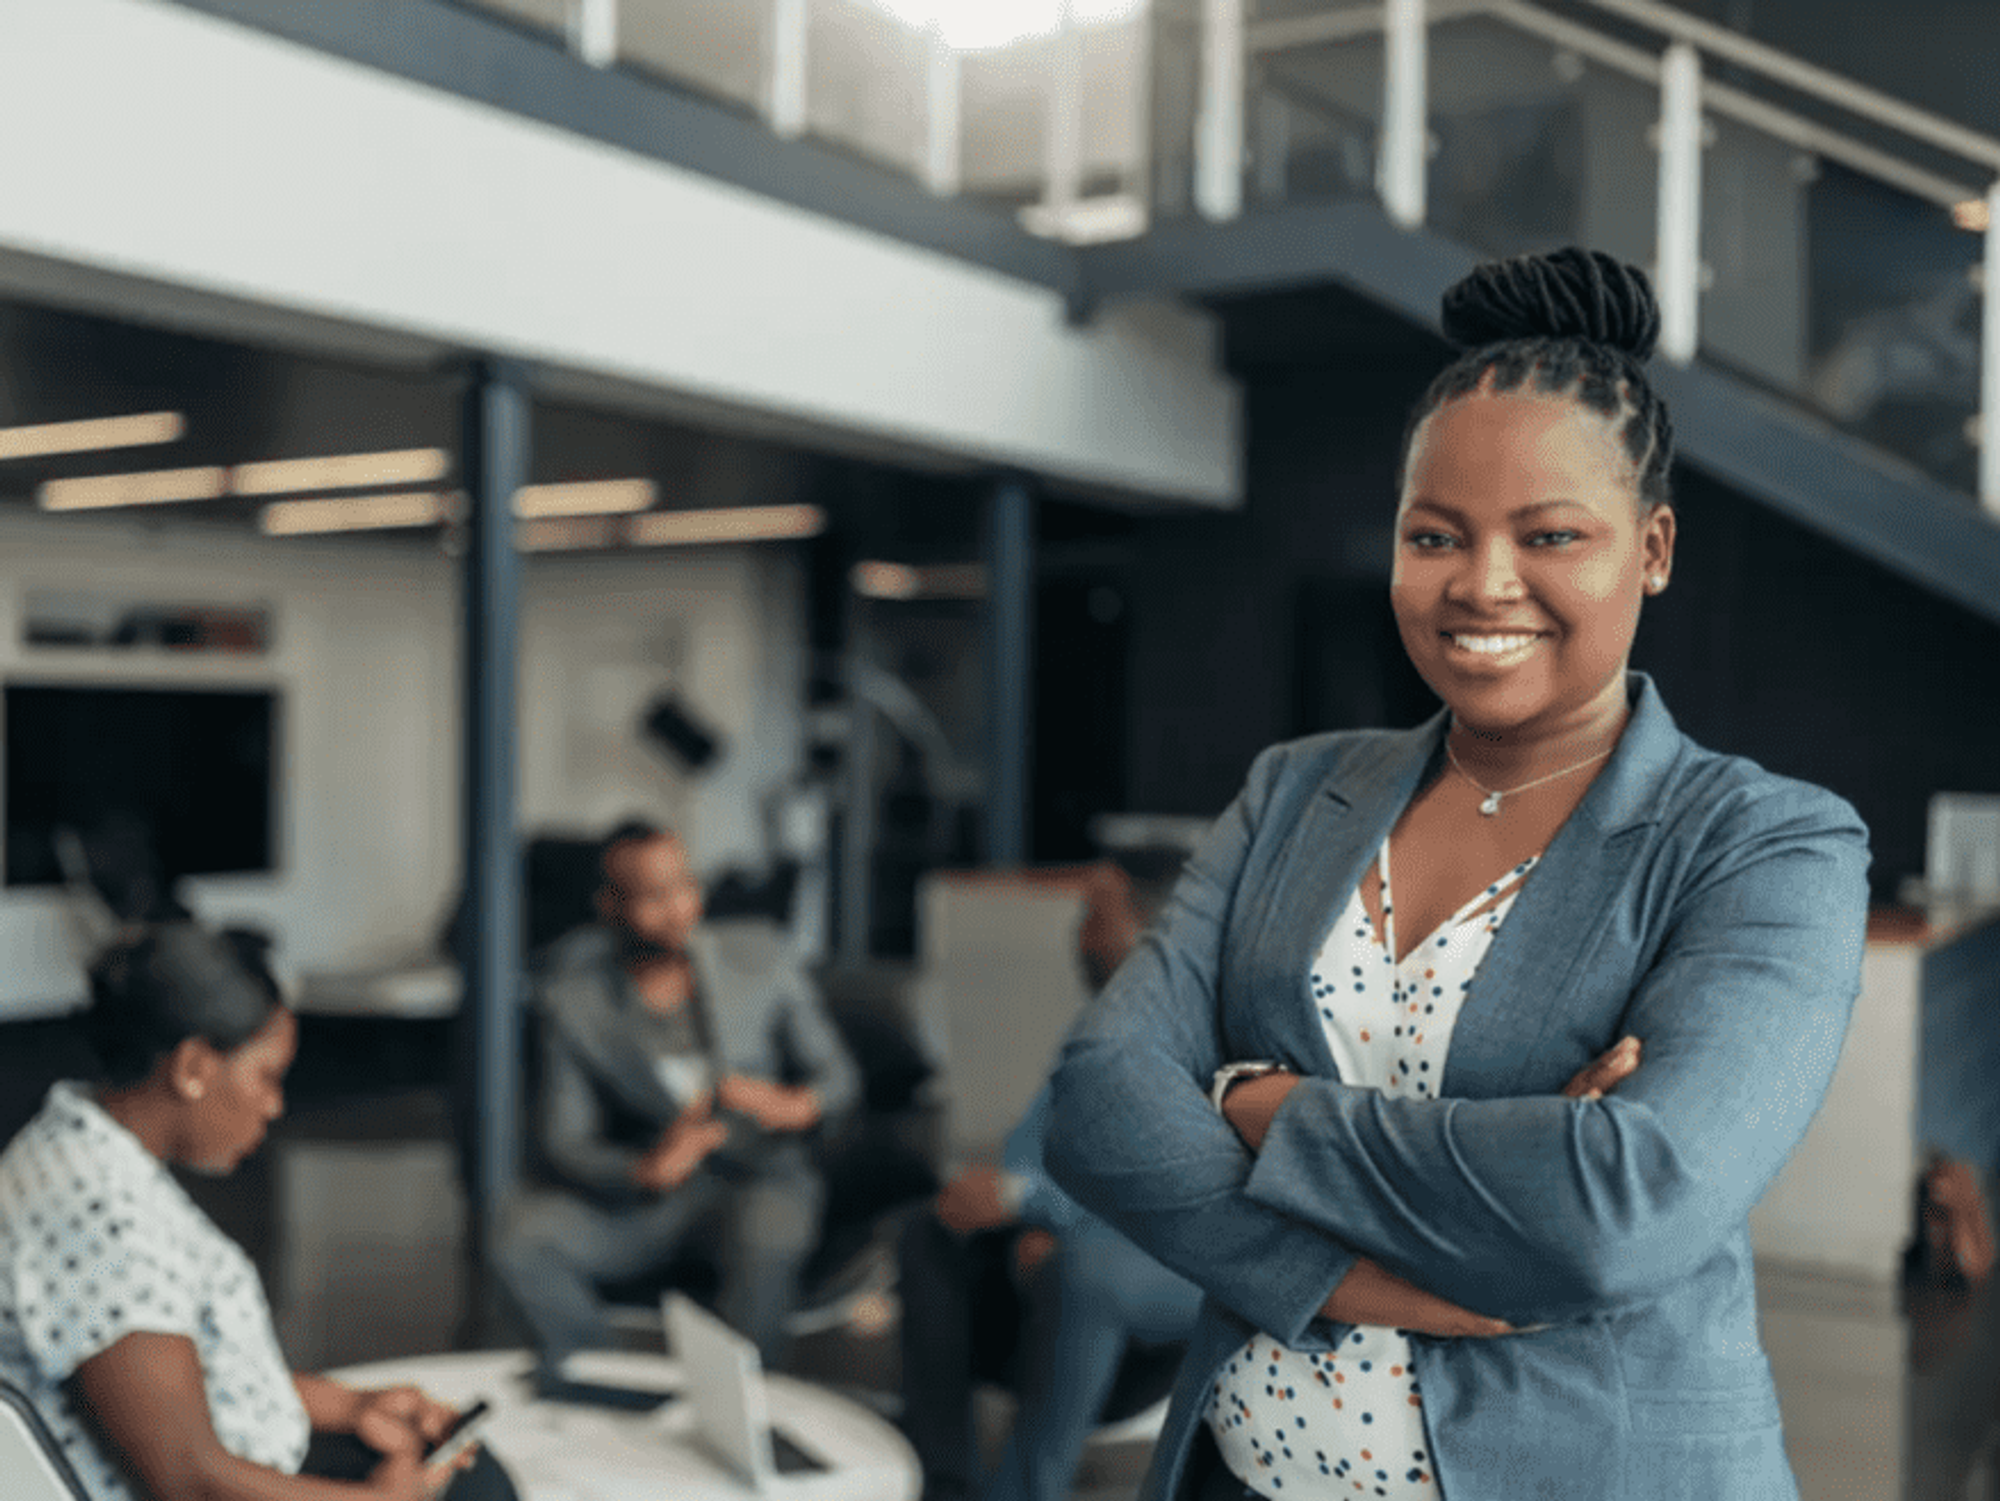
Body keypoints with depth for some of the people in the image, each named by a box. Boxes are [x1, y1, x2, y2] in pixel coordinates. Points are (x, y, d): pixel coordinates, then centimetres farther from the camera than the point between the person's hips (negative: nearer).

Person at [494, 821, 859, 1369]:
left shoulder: (761, 965, -3)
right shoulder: (571, 998, -4)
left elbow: (837, 1073, 5)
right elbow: (560, 1140, -7)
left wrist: (794, 1106, -20)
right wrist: (644, 1172, -28)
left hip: (761, 1176, -1)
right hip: (638, 1192, 2)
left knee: (767, 1250, -37)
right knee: (522, 1246, -25)